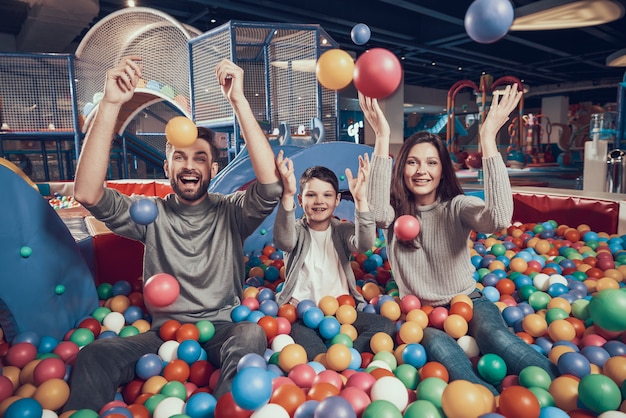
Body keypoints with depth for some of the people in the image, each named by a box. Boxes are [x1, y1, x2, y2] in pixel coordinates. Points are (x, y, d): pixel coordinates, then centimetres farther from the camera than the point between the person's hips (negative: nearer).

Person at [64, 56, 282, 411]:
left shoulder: (231, 212, -1)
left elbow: (271, 184, -22)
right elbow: (87, 193, -14)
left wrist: (239, 101, -26)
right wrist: (111, 105, -22)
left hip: (222, 330, -1)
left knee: (252, 335, -34)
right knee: (93, 355, -26)